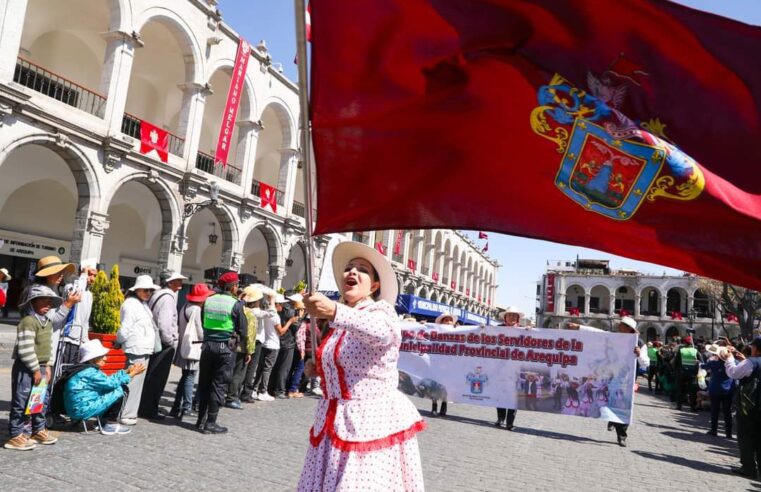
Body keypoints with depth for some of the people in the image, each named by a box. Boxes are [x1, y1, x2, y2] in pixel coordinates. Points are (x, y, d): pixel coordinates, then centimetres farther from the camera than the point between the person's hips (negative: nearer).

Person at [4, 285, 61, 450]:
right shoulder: (28, 321, -18)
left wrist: (47, 367, 14)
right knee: (21, 402, -2)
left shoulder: (47, 322, 12)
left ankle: (39, 430, 28)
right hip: (25, 368, -9)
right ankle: (15, 436, 8)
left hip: (40, 367, 9)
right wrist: (35, 370, -18)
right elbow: (25, 350, -22)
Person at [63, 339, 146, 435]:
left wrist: (127, 371, 6)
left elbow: (108, 379, 14)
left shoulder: (89, 370, 11)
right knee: (119, 391, -12)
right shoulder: (89, 372, -19)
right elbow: (110, 382, -20)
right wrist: (131, 375, -11)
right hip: (83, 410, -11)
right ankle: (111, 425, -2)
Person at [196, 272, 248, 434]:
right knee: (219, 385, 3)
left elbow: (202, 322, 9)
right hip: (225, 347, -5)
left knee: (204, 383, 13)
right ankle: (210, 423, 6)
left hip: (207, 345, 5)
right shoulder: (236, 304, -10)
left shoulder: (208, 300, 5)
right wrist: (235, 342, 10)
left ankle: (201, 420, 20)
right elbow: (243, 331, -7)